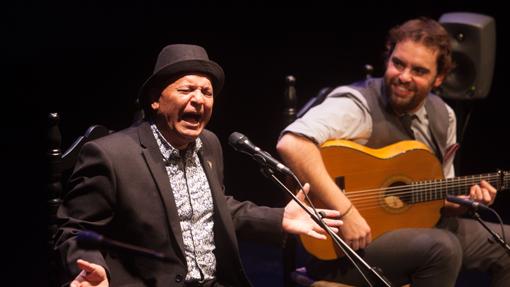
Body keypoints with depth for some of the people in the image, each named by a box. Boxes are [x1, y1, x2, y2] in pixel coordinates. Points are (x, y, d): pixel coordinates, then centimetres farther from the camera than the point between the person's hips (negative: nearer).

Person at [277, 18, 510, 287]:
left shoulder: (442, 116, 5)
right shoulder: (359, 105, -21)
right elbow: (291, 144, -40)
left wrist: (463, 201, -5)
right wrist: (346, 212, -38)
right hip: (348, 244, -8)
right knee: (442, 247, -31)